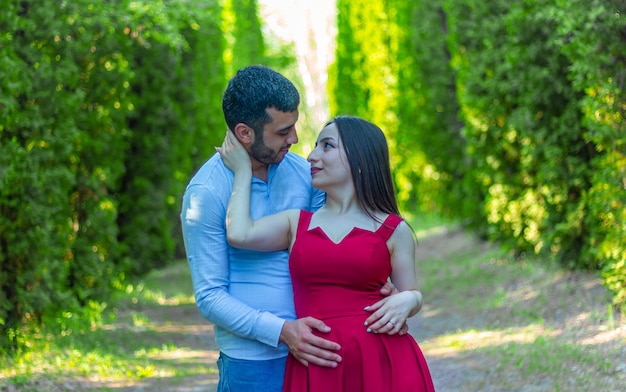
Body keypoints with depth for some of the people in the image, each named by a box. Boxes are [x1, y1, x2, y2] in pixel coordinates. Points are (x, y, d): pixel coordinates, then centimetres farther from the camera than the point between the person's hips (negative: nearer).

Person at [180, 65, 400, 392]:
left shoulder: (301, 171, 3)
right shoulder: (205, 193, -12)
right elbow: (210, 297, -11)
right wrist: (282, 332, -22)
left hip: (313, 351, 5)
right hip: (253, 362, -5)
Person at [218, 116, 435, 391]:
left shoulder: (393, 231, 8)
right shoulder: (296, 223, 12)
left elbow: (413, 294, 14)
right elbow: (239, 235, -4)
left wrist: (406, 301, -11)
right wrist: (243, 170, 8)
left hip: (381, 362, -1)